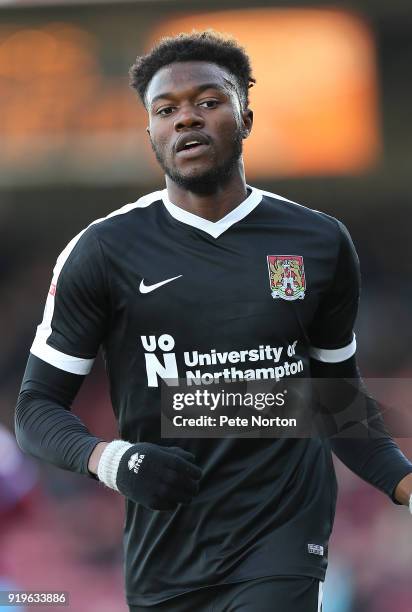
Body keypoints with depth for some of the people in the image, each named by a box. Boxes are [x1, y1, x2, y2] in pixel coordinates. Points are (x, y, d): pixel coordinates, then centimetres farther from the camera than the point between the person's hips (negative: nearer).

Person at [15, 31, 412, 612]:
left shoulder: (319, 243, 5)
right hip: (163, 560, 1)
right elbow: (38, 405, 2)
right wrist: (109, 459, -19)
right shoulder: (105, 251, -1)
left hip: (280, 552, 0)